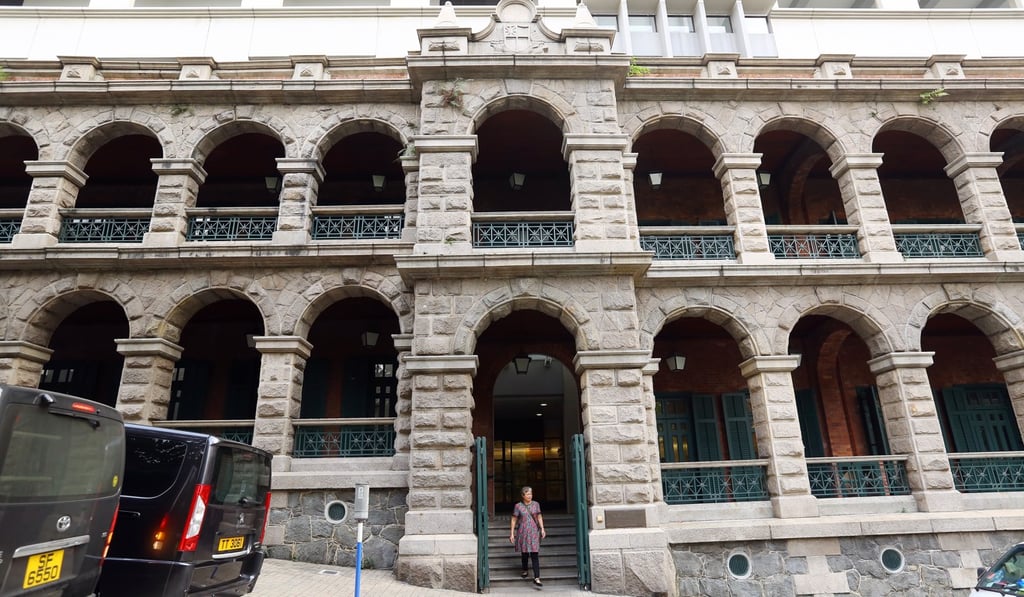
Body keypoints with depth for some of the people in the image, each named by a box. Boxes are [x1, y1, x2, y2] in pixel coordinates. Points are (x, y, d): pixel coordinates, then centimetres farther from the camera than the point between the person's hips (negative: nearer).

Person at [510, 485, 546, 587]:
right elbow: (514, 520, 0)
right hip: (522, 532, -1)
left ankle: (536, 578, -5)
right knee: (525, 553, 12)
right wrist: (512, 533, -1)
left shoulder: (536, 504, 2)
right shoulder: (518, 506, -5)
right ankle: (525, 571, 37)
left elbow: (539, 517, 8)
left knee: (535, 555, -6)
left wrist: (542, 529, 0)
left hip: (534, 532, 1)